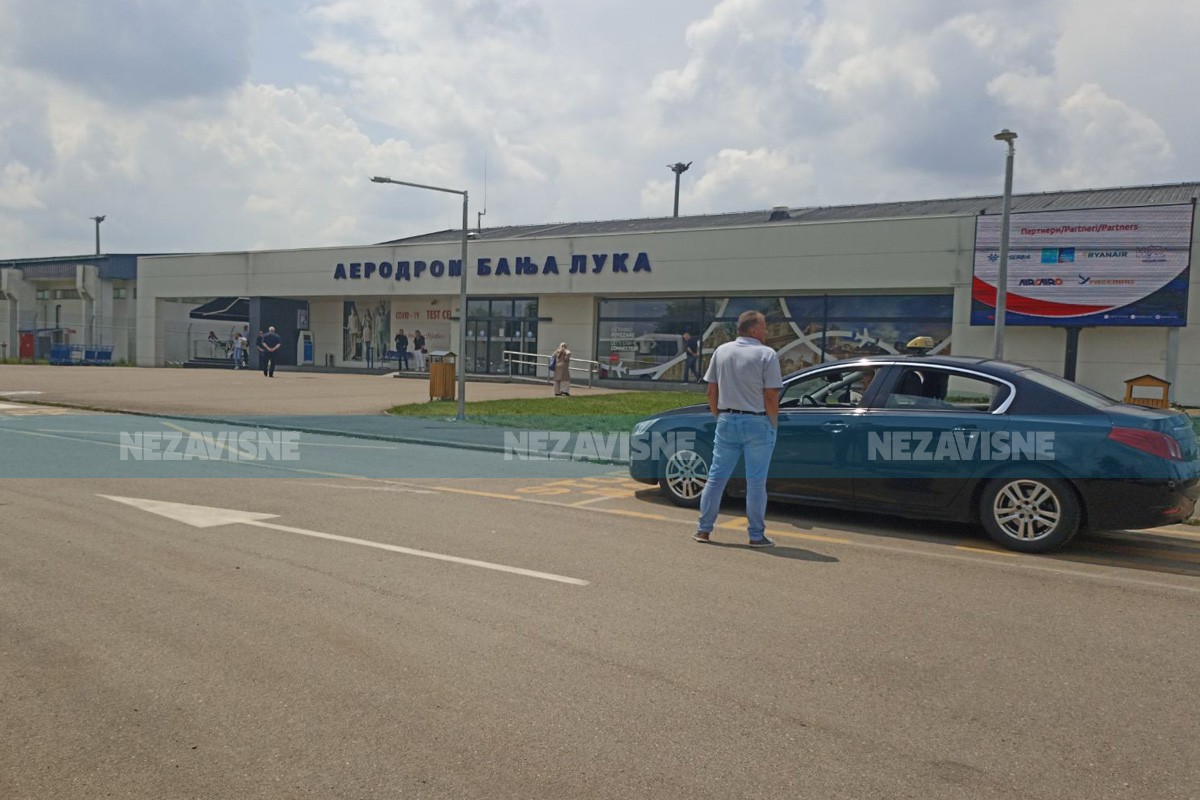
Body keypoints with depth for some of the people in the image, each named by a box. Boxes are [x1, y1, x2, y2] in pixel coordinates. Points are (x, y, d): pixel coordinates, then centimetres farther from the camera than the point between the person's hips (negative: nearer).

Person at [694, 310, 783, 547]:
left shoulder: (721, 352, 6)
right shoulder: (767, 355, -8)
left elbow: (712, 391, 8)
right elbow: (771, 397, -12)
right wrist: (773, 424, -1)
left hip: (727, 421, 4)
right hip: (757, 423, -4)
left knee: (716, 476, 11)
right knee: (756, 481, 3)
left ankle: (703, 529, 14)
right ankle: (756, 535, 9)